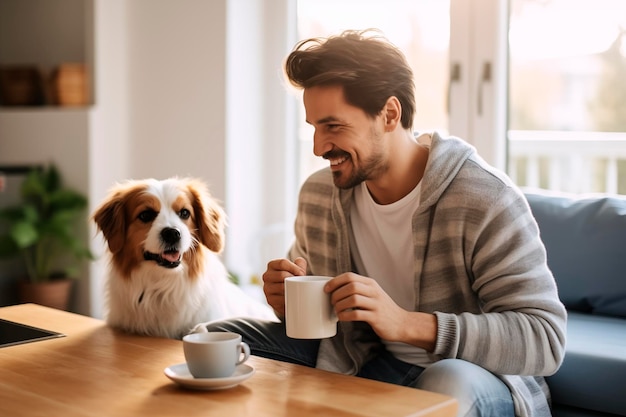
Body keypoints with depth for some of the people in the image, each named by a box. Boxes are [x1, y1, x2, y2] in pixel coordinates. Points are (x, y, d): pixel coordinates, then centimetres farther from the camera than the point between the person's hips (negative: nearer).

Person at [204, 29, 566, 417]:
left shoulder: (486, 199, -20)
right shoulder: (317, 193, -1)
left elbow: (545, 338, -24)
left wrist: (407, 324, -35)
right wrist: (290, 298, -12)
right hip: (363, 362, 5)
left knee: (449, 385, -40)